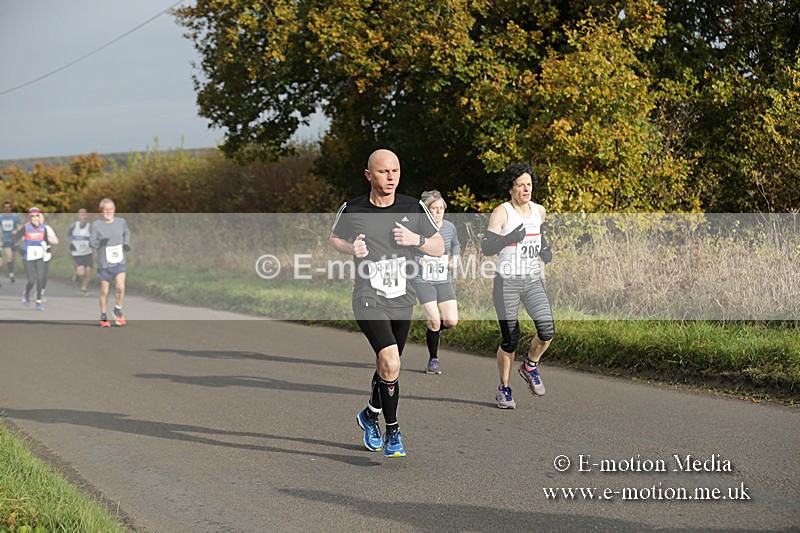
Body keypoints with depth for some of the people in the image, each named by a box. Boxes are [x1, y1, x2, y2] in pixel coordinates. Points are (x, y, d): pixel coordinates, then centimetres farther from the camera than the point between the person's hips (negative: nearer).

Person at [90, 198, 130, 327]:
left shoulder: (121, 222, 4)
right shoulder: (95, 225, -7)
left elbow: (127, 233, 23)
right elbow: (91, 242, -11)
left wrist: (126, 244, 5)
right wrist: (99, 243, -33)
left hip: (119, 262, 2)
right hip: (104, 264, -1)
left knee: (120, 287, -17)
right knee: (104, 291, 6)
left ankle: (118, 311, 8)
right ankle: (103, 317, 24)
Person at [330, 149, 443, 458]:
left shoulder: (414, 209, -1)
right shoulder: (351, 210, -6)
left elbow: (439, 248, 5)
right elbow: (335, 237, 14)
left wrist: (416, 240, -15)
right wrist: (351, 248, -8)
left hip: (402, 301, 4)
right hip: (368, 300, -4)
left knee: (387, 367, 17)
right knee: (390, 362, -22)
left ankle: (370, 415, 45)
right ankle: (392, 433, -7)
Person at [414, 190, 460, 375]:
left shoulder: (449, 227, 3)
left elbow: (455, 244, 23)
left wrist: (455, 257, 4)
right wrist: (419, 260, -21)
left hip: (444, 281, 4)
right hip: (423, 281, -4)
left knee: (451, 321, -7)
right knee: (434, 319, -14)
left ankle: (434, 330, 29)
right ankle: (433, 360, 7)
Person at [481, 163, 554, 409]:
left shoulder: (539, 211, 8)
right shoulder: (501, 212, -9)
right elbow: (486, 248, -16)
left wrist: (545, 250, 11)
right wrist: (509, 239, -32)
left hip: (533, 281, 4)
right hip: (507, 281, -4)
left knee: (547, 330, -15)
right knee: (510, 340, -1)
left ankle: (530, 367, 14)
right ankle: (504, 389, 19)